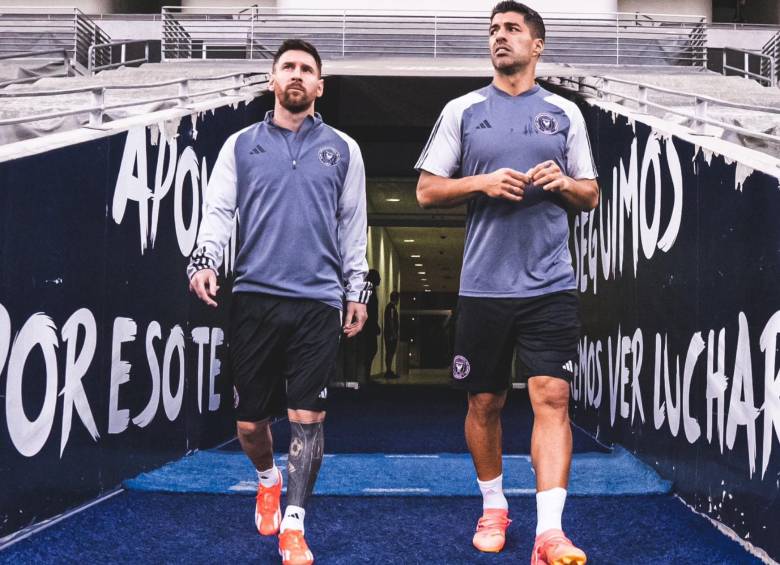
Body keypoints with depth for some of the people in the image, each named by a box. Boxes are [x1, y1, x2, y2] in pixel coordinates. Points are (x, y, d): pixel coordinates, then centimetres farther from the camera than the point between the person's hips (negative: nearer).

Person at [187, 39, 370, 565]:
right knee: (250, 421, 6)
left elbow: (353, 225, 12)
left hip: (318, 301, 0)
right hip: (255, 298, 1)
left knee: (308, 416, -4)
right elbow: (218, 211, 6)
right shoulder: (241, 145, 10)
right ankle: (269, 479, 38)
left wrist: (356, 290, 10)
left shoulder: (342, 149, 10)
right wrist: (204, 261, -11)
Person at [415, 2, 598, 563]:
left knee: (552, 399, -9)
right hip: (483, 285, 1)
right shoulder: (462, 110, 7)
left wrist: (562, 182, -8)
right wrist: (482, 183, -10)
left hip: (551, 285, 0)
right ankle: (494, 507, 29)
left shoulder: (565, 112, 10)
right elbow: (427, 191, 6)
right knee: (484, 403, 9)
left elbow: (591, 195, 14)